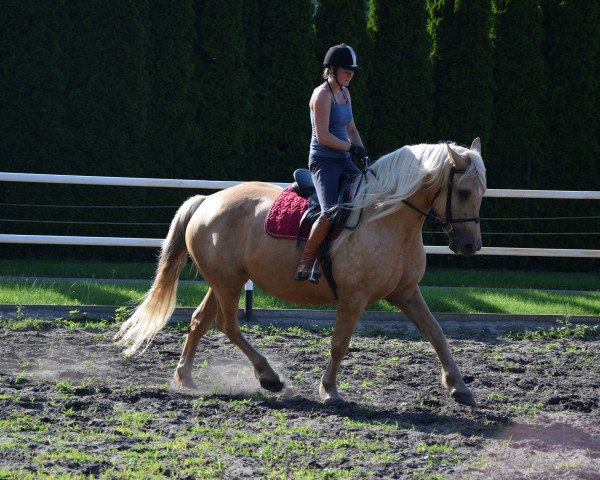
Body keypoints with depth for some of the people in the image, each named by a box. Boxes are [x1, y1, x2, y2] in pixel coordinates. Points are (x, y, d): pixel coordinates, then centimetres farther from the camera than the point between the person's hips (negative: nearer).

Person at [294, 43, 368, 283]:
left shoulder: (345, 93, 15)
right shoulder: (322, 95, -12)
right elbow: (323, 136, -17)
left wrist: (362, 153, 10)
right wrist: (352, 148, -13)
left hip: (343, 161, 9)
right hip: (323, 161, -9)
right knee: (331, 212, -27)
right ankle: (306, 263, -17)